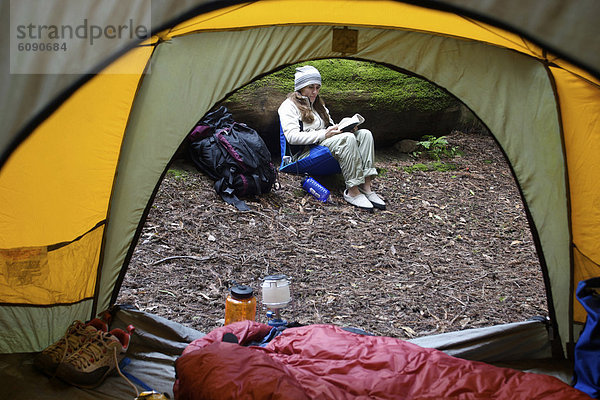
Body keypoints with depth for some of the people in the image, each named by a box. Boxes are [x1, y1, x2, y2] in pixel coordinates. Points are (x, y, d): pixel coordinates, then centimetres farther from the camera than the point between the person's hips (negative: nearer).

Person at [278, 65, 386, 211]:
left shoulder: (318, 104, 27)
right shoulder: (289, 106, 1)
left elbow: (331, 125, 29)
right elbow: (292, 137, -13)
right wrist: (323, 135, -19)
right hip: (306, 152, -8)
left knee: (364, 134, -16)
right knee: (347, 139, -33)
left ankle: (365, 187, -27)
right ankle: (352, 192, -34)